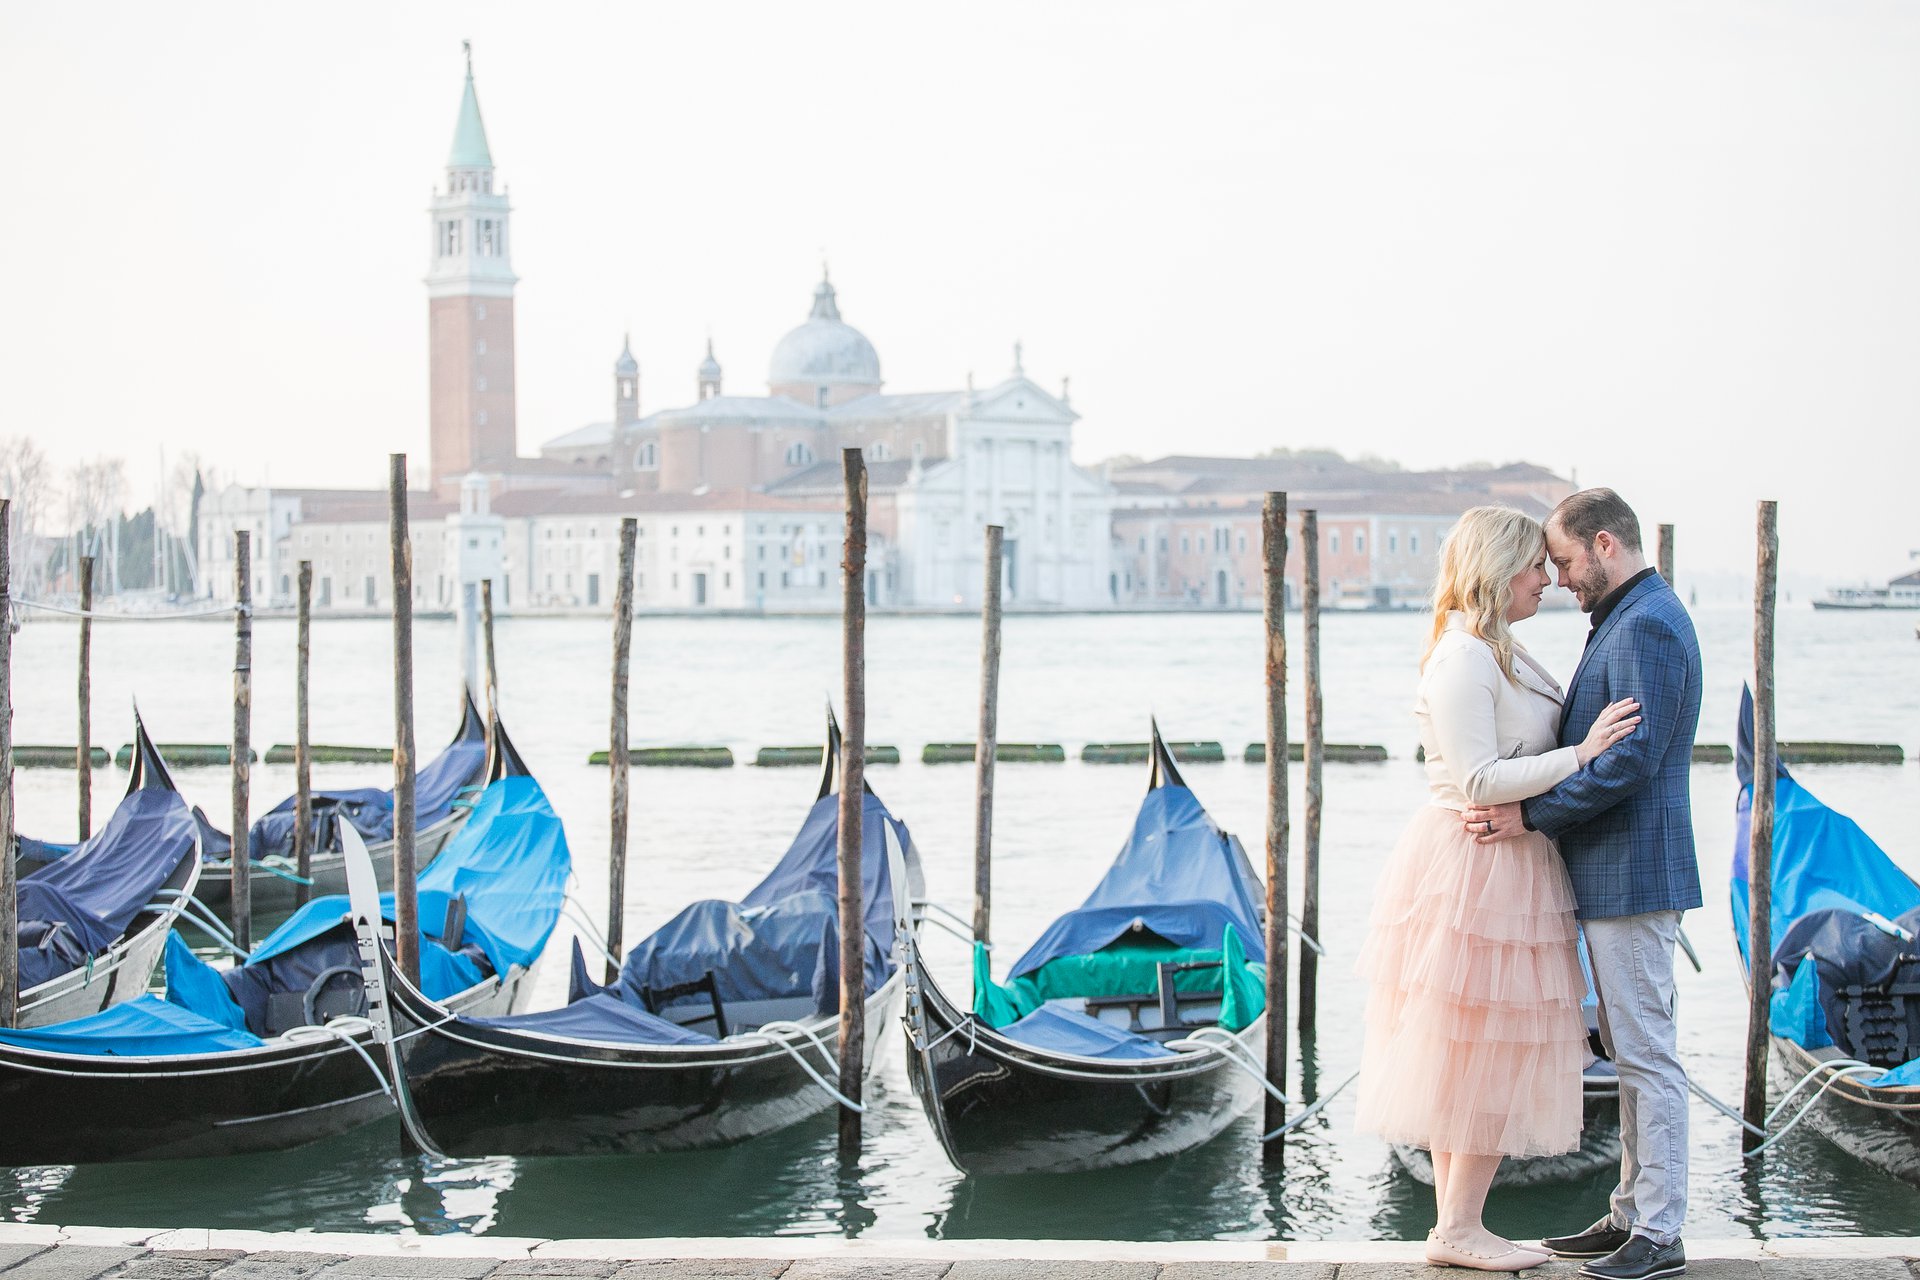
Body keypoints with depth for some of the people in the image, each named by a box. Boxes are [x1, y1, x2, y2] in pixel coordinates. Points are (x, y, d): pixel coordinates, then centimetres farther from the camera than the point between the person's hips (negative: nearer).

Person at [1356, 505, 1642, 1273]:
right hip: (1477, 872, -10)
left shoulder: (1496, 653, 14)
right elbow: (1478, 782, -22)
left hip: (1501, 871, 10)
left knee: (1468, 1059, 12)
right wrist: (1581, 754, -21)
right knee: (1492, 1052, -3)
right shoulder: (1462, 659, -18)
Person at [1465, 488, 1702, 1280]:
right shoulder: (1629, 620, 17)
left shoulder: (1646, 626, -17)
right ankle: (1632, 1215, 22)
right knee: (1630, 1051, 14)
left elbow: (1632, 758, -24)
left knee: (1647, 1052, -6)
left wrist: (1532, 814, -20)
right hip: (1612, 875, 11)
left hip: (1633, 873, -11)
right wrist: (1539, 812, 10)